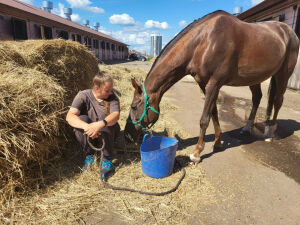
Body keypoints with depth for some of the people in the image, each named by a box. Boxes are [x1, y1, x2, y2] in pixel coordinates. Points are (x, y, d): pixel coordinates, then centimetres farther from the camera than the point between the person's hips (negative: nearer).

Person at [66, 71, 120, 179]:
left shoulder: (112, 97, -12)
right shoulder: (83, 95, -14)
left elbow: (116, 115, -31)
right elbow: (70, 116, -28)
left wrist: (100, 124, -52)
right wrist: (87, 127, -47)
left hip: (107, 135, 0)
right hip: (87, 135, 0)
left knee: (104, 121, -31)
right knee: (82, 119, -28)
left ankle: (107, 159, -17)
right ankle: (89, 155, -11)